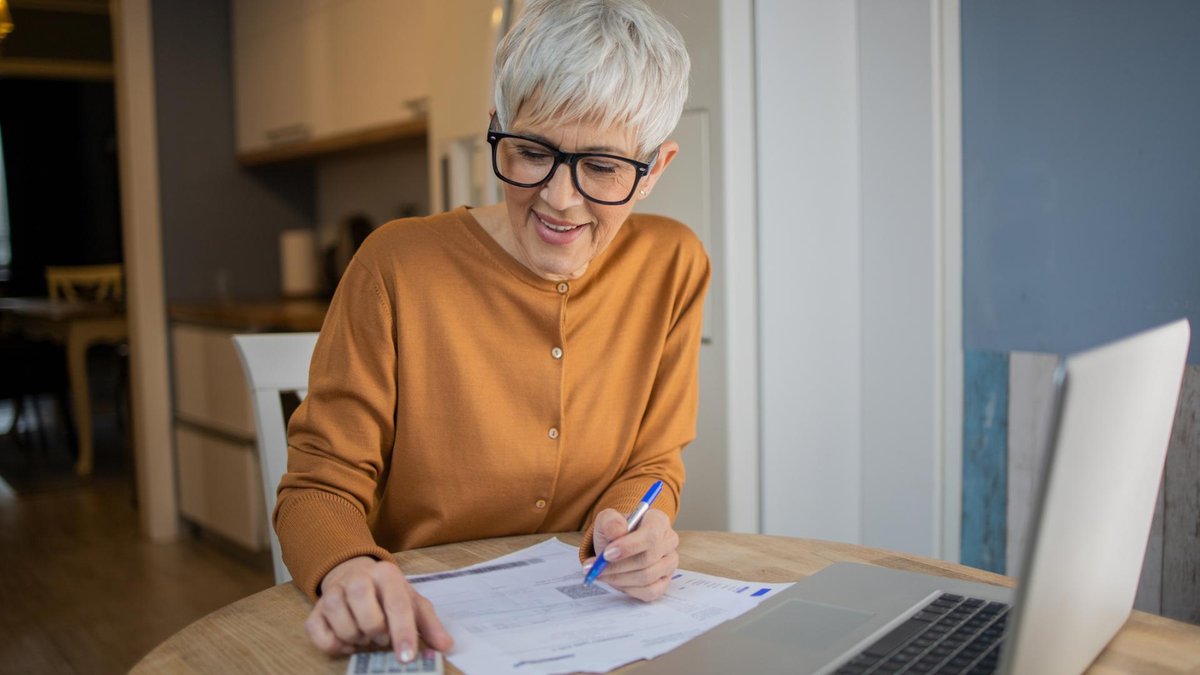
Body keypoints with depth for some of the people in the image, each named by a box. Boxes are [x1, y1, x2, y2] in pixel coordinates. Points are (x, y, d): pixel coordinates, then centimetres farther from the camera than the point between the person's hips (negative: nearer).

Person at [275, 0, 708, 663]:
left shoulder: (672, 267, -4)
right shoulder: (398, 267, -12)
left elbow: (653, 464, 5)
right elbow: (320, 487, -8)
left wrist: (627, 528, -17)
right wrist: (349, 571, -29)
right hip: (419, 630, -1)